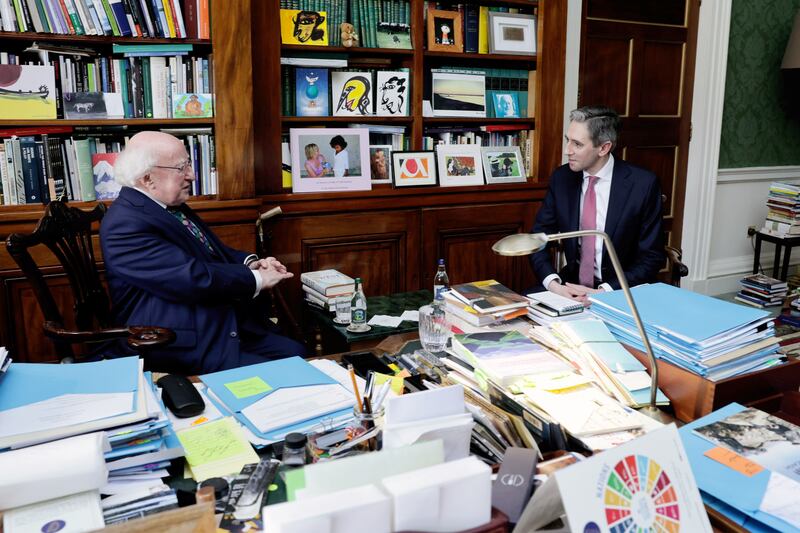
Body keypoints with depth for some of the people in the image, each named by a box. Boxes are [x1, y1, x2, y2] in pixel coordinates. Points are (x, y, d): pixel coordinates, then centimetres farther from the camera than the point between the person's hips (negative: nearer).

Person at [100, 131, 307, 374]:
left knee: (297, 355, 1)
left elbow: (214, 253, 22)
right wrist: (256, 279, -13)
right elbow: (192, 278, -25)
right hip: (187, 350, -9)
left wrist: (249, 263, 2)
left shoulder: (173, 207, 11)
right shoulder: (124, 224, -18)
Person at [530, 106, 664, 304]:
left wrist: (604, 293, -21)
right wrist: (552, 282, -16)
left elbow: (651, 257, -9)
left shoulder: (643, 184, -11)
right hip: (572, 284, 4)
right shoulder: (561, 178, 0)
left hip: (621, 291, -3)